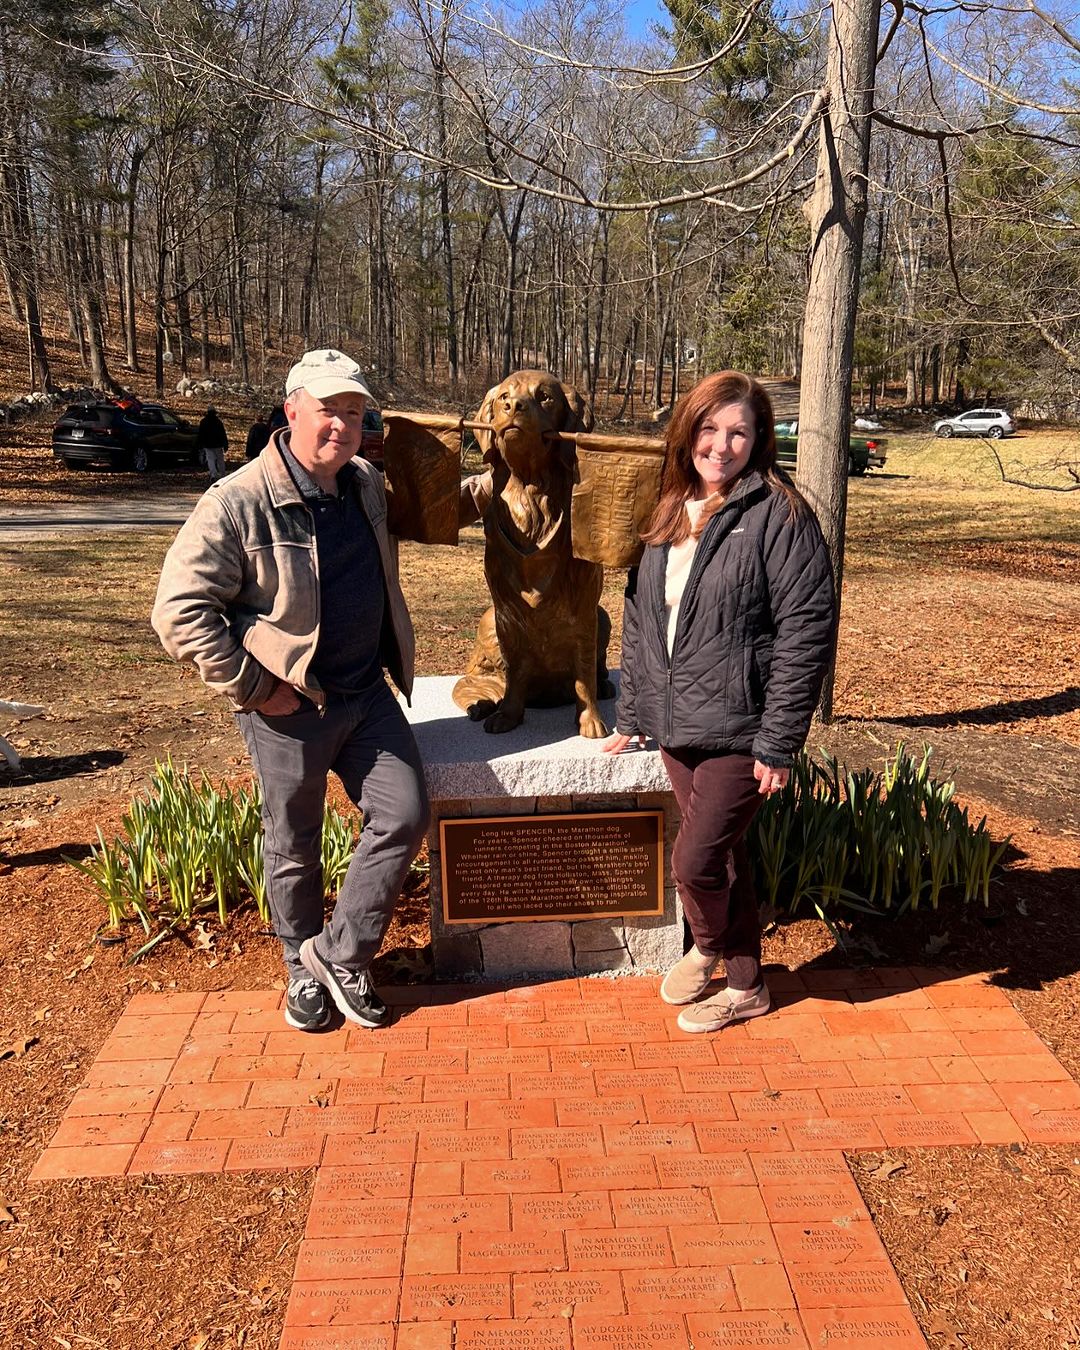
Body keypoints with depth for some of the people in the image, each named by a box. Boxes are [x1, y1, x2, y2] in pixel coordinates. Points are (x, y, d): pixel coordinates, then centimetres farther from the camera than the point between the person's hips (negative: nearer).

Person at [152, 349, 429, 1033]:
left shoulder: (369, 486, 4)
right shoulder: (239, 502, -17)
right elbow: (179, 609, -18)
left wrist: (397, 654, 16)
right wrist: (248, 687, -17)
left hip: (368, 693, 6)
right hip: (289, 705, -5)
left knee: (405, 815, 2)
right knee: (294, 847, 10)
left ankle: (342, 954, 19)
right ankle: (304, 970, 34)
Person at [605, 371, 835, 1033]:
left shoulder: (779, 516, -11)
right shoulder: (668, 516, 10)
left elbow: (806, 633, -15)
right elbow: (639, 618, 15)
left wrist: (779, 742, -17)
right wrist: (632, 716, 14)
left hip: (737, 730, -6)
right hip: (678, 727, 6)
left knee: (695, 860, -5)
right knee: (723, 855, 17)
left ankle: (708, 947, 28)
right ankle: (746, 986, 36)